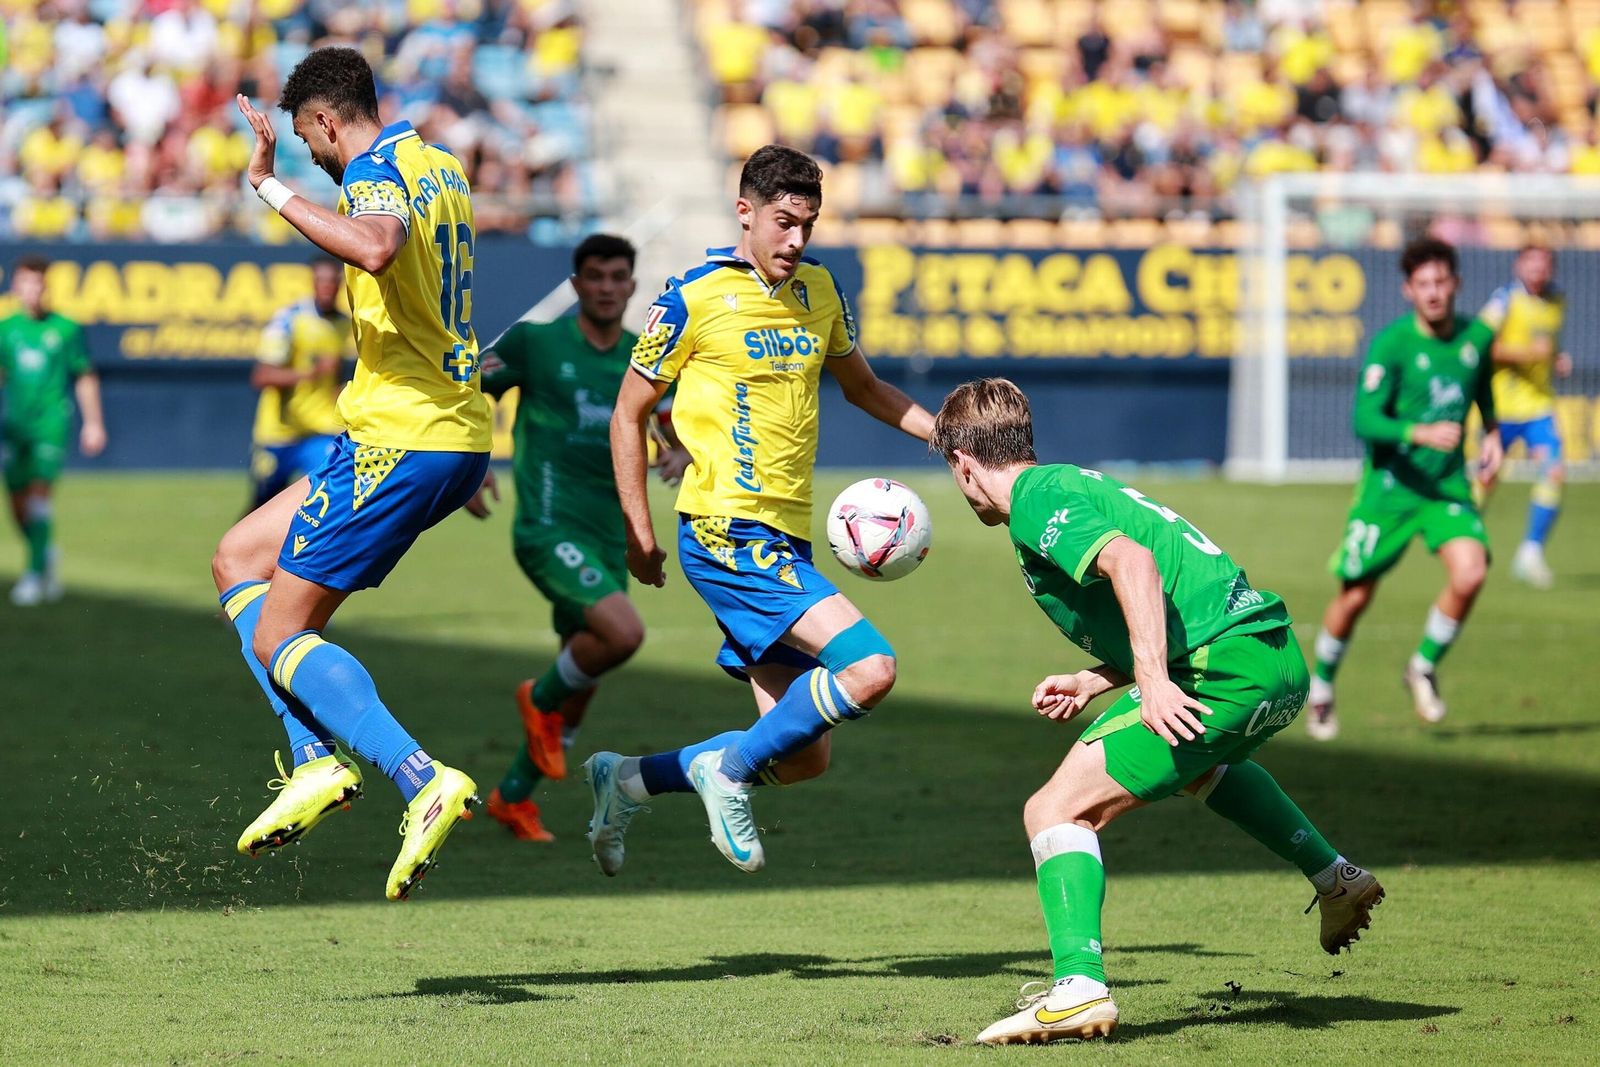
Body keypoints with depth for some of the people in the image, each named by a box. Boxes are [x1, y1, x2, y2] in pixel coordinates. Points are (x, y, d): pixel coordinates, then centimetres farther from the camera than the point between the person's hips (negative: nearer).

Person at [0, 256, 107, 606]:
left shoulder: (65, 329, -1)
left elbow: (85, 377, 5)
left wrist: (93, 422, 4)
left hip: (52, 422, -4)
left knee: (39, 493, -16)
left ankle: (36, 572, -13)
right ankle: (46, 555, 31)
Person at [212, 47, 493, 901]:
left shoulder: (376, 171, -14)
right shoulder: (438, 167, 15)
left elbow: (377, 249, -38)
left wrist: (271, 189, -29)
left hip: (399, 442, -10)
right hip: (457, 439, 10)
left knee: (277, 637, -4)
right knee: (238, 559, 17)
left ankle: (424, 781, -18)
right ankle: (316, 759, 7)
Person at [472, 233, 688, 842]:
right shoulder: (535, 341, -3)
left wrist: (681, 455, -8)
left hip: (607, 537, 6)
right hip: (549, 526, -6)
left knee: (582, 680, 10)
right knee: (623, 631, -27)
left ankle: (513, 797, 28)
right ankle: (542, 699, 2)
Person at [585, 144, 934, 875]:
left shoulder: (819, 289, 12)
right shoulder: (694, 298, -7)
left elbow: (863, 388, 27)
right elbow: (629, 414, 1)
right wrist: (639, 535, -2)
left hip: (785, 538, 8)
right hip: (727, 530, -7)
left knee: (802, 756, 6)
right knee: (869, 667, -23)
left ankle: (628, 781, 21)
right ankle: (730, 767, -6)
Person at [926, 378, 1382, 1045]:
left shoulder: (1036, 499, -4)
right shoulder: (1072, 484, 25)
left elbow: (1132, 561, -24)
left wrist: (1153, 680, -29)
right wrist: (1092, 682, 23)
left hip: (1227, 672, -10)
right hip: (1280, 659, 10)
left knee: (1056, 811, -9)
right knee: (1200, 767, 42)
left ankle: (1080, 989, -23)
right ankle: (1336, 879, 43)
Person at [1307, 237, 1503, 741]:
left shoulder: (1477, 337, 0)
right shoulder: (1392, 344, -15)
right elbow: (1365, 419, -22)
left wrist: (1491, 432, 14)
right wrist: (1420, 433, -36)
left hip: (1449, 481, 3)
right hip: (1390, 485, -3)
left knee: (1470, 573, -20)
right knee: (1355, 595, 3)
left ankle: (1424, 667, 6)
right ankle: (1321, 689, 29)